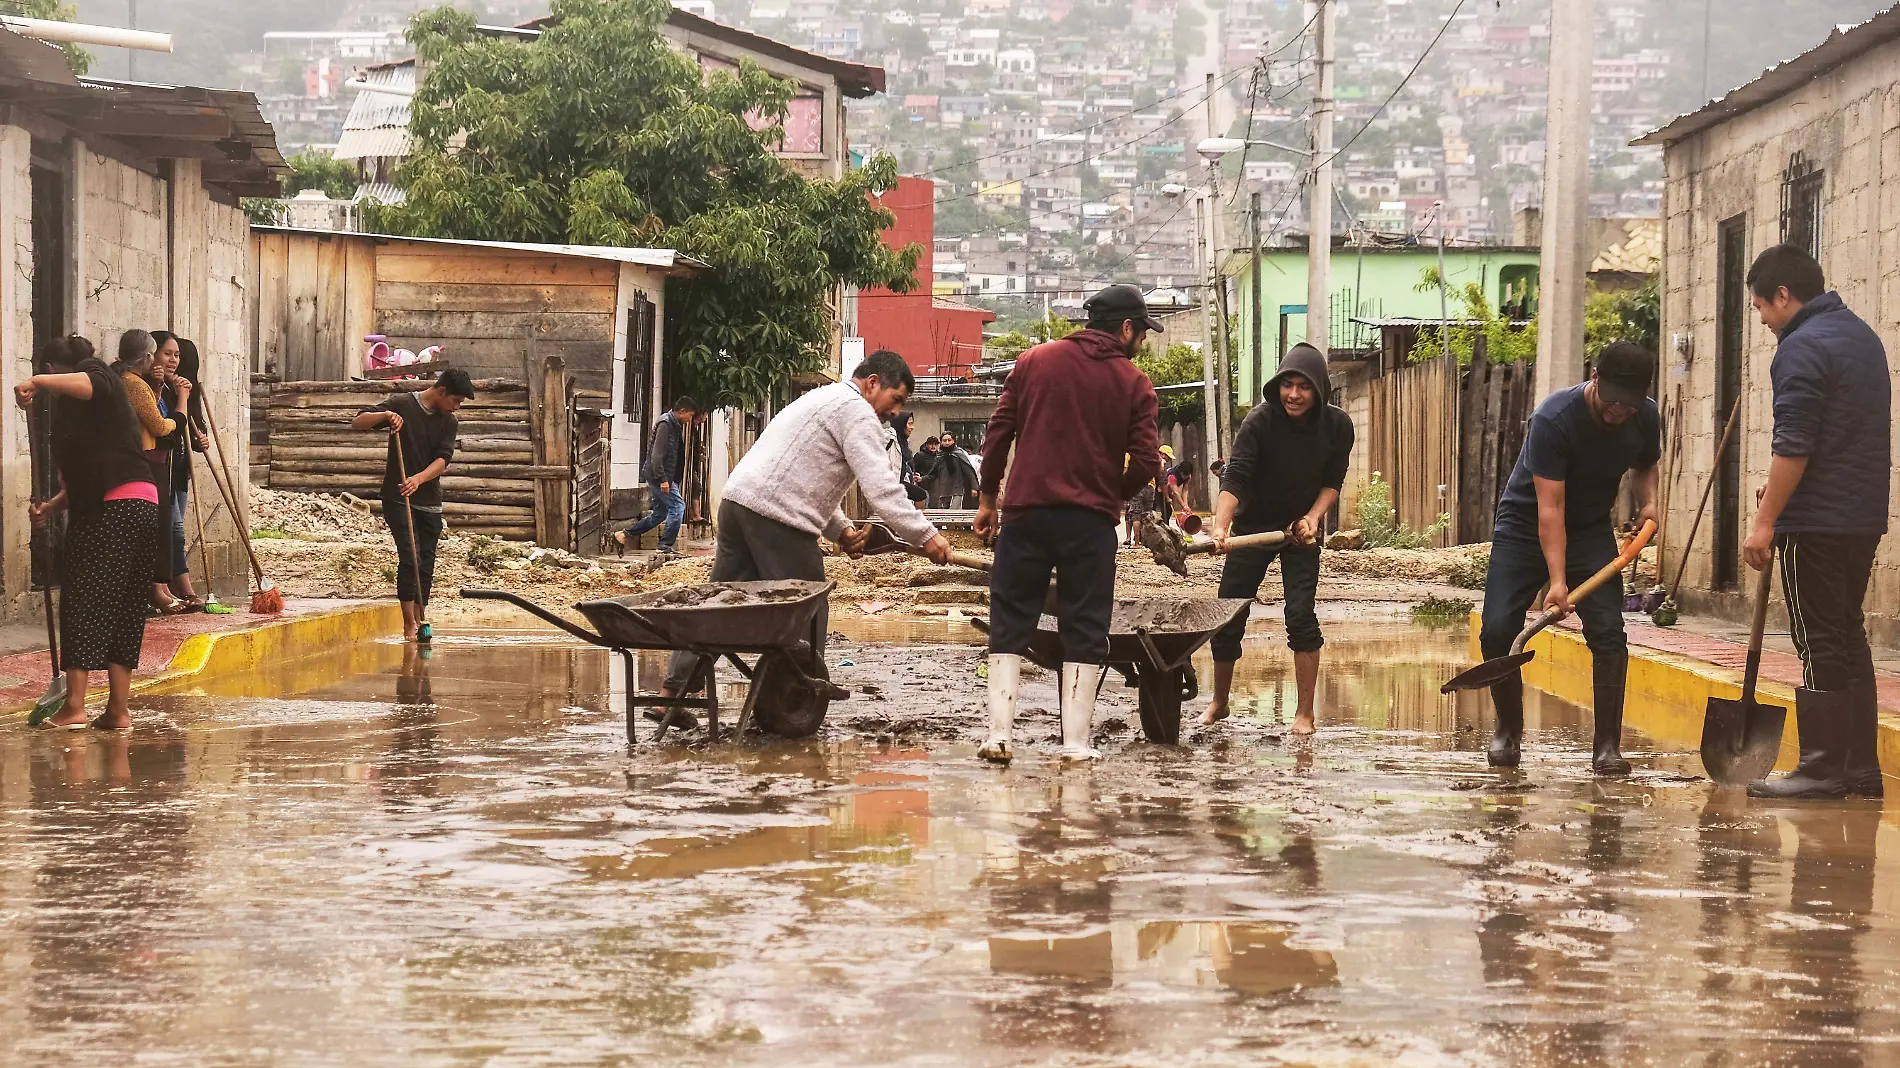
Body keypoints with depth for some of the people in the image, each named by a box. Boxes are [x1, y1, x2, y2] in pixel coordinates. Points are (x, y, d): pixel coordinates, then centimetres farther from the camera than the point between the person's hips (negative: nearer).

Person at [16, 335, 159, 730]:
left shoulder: (93, 372, 4)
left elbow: (91, 385, -24)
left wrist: (37, 382, -25)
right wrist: (53, 506, 24)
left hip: (113, 508, -9)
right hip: (143, 505, 9)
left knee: (82, 599, -5)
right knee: (125, 608, 9)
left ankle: (74, 705, -8)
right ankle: (118, 710, 9)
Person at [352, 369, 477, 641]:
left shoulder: (448, 421, 7)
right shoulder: (402, 404, -5)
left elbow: (443, 459, -6)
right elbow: (357, 422, -6)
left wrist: (418, 479, -24)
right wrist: (385, 415, -25)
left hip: (429, 501, 5)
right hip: (398, 498, -5)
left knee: (426, 564, 6)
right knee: (410, 558, -15)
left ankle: (419, 619, 18)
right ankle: (409, 623, -11)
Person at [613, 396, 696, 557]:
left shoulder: (675, 425, 16)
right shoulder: (665, 424, -15)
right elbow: (657, 454, -22)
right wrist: (663, 479, -24)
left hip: (662, 476, 10)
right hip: (658, 475, -10)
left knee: (660, 513, 13)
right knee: (678, 506, -10)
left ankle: (624, 535, 19)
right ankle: (666, 546, -7)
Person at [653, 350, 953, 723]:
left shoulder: (823, 399, 30)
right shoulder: (855, 409, -3)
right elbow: (881, 485, -13)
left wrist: (841, 531, 18)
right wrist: (926, 537, -12)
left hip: (738, 497, 10)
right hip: (776, 516, -10)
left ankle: (671, 693, 7)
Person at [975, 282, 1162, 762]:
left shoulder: (1035, 361, 6)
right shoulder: (1134, 384, 1)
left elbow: (998, 433, 4)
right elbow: (1146, 462, -5)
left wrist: (987, 497, 12)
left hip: (1026, 511, 2)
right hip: (1091, 520, -1)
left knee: (1010, 625, 8)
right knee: (1084, 631, 7)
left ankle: (998, 735, 0)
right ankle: (1076, 741, 5)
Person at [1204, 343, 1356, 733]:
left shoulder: (1337, 426, -13)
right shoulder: (1260, 421, -22)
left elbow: (1333, 481, -1)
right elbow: (1235, 480, -28)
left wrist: (1313, 517, -19)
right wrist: (1220, 528, -43)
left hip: (1301, 530, 1)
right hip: (1253, 526, -1)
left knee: (1301, 616, -12)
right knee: (1228, 617, 2)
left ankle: (1305, 713, -3)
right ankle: (1219, 703, 23)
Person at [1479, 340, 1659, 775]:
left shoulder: (1645, 419, -11)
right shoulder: (1553, 419, -29)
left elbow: (1646, 465, 15)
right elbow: (1550, 507, -30)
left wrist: (1649, 502, -7)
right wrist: (1557, 581, -37)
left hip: (1591, 531, 3)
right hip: (1525, 526, -3)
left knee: (1608, 633, -14)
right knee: (1497, 631, -13)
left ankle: (1607, 745, -4)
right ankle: (1508, 728, 11)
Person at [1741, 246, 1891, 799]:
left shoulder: (1802, 349, -15)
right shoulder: (1862, 335, 16)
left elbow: (1793, 446, -21)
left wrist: (1765, 521, -17)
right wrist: (1780, 488, 22)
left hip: (1817, 524, -9)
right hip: (1865, 517, 9)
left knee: (1821, 644, -4)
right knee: (1849, 637, 13)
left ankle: (1822, 769, -2)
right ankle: (1861, 768, 15)